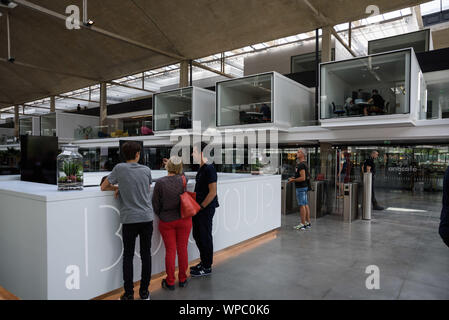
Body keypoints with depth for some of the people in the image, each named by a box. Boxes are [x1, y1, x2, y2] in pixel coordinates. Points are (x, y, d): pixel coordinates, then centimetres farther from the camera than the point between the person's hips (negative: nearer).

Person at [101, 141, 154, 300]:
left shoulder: (119, 168, -4)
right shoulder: (146, 170, 3)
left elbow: (104, 187, 3)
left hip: (129, 219, -2)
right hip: (147, 217, 2)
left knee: (128, 256, 9)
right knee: (146, 254, 10)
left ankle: (129, 294, 14)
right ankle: (144, 292, 19)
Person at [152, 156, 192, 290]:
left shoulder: (160, 182, -14)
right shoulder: (183, 180, -10)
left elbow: (156, 205, -6)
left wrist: (161, 216, 9)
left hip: (166, 222, -1)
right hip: (184, 220, 1)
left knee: (170, 251, 9)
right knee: (182, 249, 12)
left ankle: (170, 282, 20)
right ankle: (182, 279, 25)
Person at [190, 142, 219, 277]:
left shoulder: (209, 169, -17)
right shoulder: (201, 169, 11)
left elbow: (212, 192, -20)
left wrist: (201, 207, -16)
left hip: (206, 209, -9)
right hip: (199, 209, 9)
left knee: (205, 237, 2)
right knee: (197, 235, 17)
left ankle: (207, 267, 17)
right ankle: (203, 262, 33)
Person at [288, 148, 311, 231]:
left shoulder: (301, 165, -19)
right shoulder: (304, 164, 14)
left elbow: (303, 178, -24)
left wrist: (293, 180, -13)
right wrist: (294, 178, 15)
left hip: (301, 187, -10)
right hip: (304, 187, 10)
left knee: (302, 205, -5)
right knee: (306, 205, 12)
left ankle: (303, 224, -1)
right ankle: (308, 223, 18)